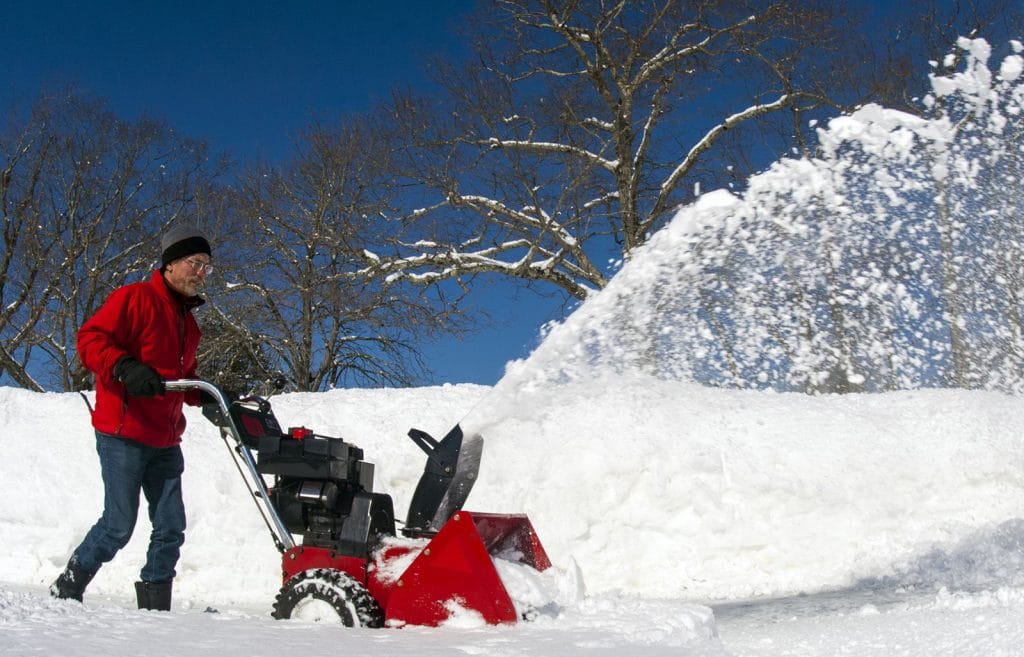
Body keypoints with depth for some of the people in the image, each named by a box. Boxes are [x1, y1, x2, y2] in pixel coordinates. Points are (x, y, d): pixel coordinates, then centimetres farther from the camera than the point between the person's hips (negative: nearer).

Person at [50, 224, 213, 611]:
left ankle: (155, 606, 11)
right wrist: (125, 367, -29)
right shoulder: (135, 298, -6)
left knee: (170, 528, 3)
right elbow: (89, 339, -14)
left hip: (165, 441, 8)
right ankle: (67, 589, 17)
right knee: (119, 526, -5)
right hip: (123, 436, -8)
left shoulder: (188, 322, 20)